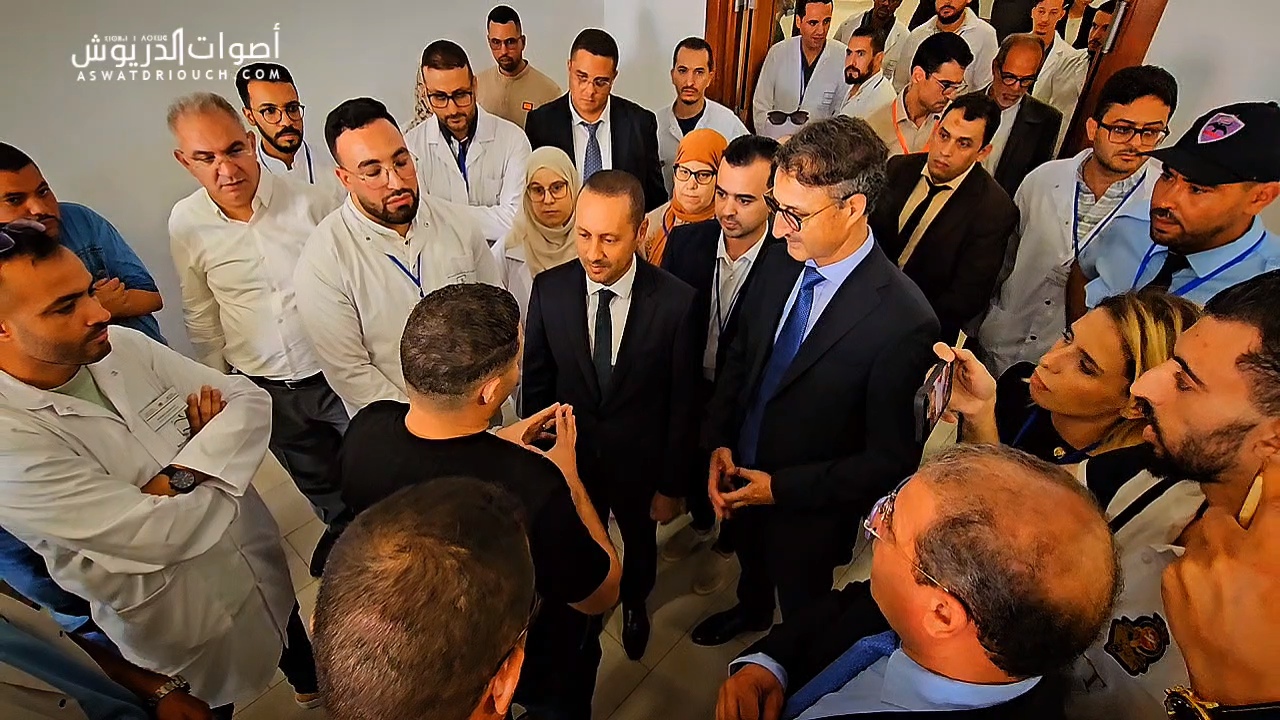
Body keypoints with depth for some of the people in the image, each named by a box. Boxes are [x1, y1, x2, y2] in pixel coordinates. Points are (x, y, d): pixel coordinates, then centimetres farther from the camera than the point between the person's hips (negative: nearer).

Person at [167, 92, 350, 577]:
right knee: (316, 482, 24)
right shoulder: (185, 224, -5)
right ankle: (342, 527, 52)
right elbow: (201, 314, 7)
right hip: (268, 390, 3)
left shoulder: (309, 200, -14)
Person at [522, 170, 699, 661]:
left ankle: (635, 603, 61)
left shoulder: (676, 301, -22)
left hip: (640, 463, 0)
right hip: (570, 459, 1)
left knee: (640, 543, 27)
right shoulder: (549, 289, -15)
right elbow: (536, 382, -5)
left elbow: (682, 401, -13)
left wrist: (671, 484, -6)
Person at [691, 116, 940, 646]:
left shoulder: (903, 322, -31)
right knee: (750, 560, 35)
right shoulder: (779, 265, -12)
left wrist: (781, 487, -21)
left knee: (802, 611, 25)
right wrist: (720, 442, -9)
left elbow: (890, 459, -22)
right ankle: (750, 611, 68)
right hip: (742, 474, 5)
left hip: (808, 510, -5)